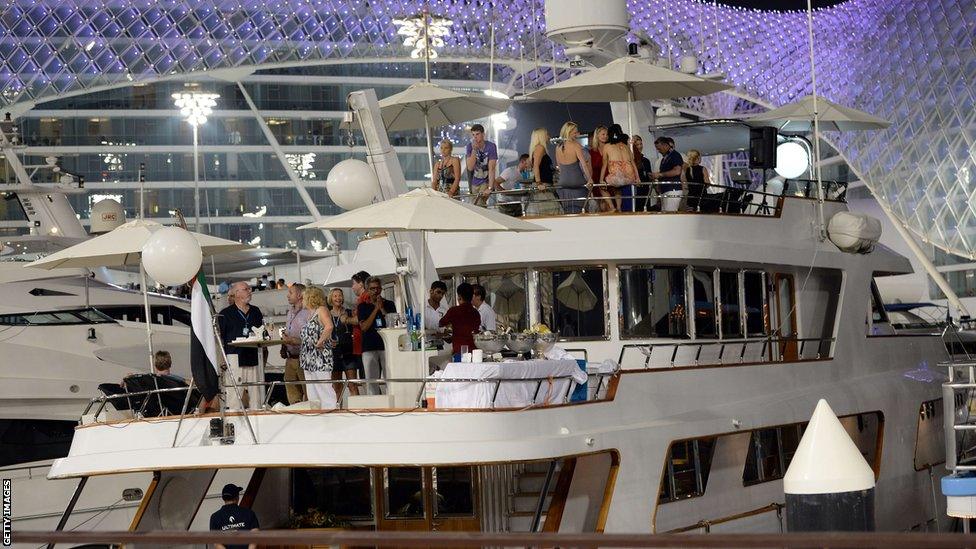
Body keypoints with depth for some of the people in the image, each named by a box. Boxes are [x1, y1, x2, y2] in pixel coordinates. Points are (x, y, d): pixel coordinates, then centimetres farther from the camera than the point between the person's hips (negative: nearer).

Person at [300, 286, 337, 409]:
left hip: (320, 357, -10)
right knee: (312, 393, 11)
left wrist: (320, 342, -22)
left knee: (324, 389, -10)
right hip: (309, 359, 10)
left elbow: (329, 326, -27)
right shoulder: (311, 313, 18)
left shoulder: (321, 310, -9)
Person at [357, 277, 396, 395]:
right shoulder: (363, 307, 11)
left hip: (387, 346, 0)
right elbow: (364, 327, -2)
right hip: (369, 348, 1)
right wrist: (376, 309, -5)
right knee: (372, 381, 0)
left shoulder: (389, 304, 12)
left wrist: (382, 309, -5)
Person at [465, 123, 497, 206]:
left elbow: (491, 169, -21)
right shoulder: (470, 146, -6)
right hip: (474, 182, 4)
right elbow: (470, 167, -14)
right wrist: (474, 150, -24)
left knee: (479, 205, -21)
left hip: (486, 181, -4)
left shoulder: (491, 146, -17)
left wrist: (489, 188, -29)